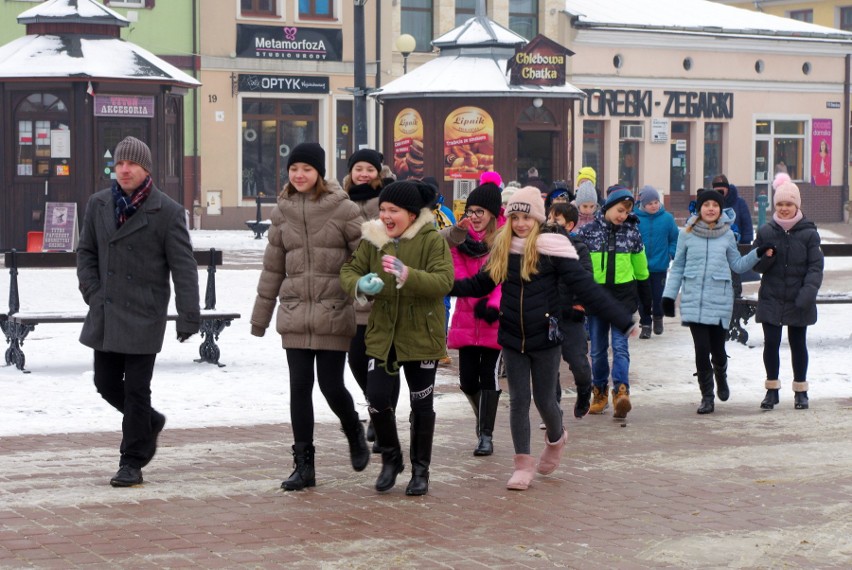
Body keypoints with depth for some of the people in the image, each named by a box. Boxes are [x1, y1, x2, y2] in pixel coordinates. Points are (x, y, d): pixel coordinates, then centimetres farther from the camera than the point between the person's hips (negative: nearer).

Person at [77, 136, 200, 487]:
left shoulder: (167, 211, -8)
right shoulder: (98, 205, 6)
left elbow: (183, 267, -9)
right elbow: (86, 253, 14)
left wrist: (188, 316, -14)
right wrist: (93, 295, 2)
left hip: (144, 314, -5)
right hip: (105, 314, 5)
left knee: (136, 390, -2)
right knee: (106, 383, 10)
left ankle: (132, 464, 9)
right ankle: (150, 422, 37)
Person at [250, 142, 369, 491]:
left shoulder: (342, 209, -4)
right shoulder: (282, 212, 9)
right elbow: (272, 268, 16)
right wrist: (260, 315, 18)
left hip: (334, 313, -4)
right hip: (294, 313, 4)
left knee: (331, 385, -4)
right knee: (299, 387, 2)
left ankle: (354, 432, 28)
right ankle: (303, 465, 10)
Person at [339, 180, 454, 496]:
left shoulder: (433, 241, -10)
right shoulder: (373, 239, 3)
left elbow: (443, 282, -21)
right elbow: (349, 270, 7)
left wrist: (407, 274, -37)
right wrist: (359, 285, -17)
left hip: (421, 335, -3)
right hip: (382, 334, 3)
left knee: (422, 404, 7)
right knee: (376, 400, -2)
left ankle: (420, 470, 23)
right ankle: (391, 460, 22)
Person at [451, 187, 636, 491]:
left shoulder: (552, 248, -11)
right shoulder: (502, 249, 4)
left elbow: (585, 286, -14)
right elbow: (479, 284, 11)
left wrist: (622, 320, -19)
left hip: (545, 337, -3)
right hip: (512, 338, 3)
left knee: (544, 399, 8)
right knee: (518, 400, 5)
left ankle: (556, 438, 40)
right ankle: (523, 465, 13)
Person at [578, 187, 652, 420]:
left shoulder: (632, 232, 3)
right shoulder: (588, 231, 0)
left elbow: (641, 269, 12)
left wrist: (646, 300, 16)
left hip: (623, 295, -1)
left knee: (620, 346, -12)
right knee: (598, 349, 8)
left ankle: (621, 392, -21)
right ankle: (599, 394, 22)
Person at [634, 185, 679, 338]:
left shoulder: (667, 218, -5)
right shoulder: (634, 218, -10)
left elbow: (675, 239, 5)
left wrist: (672, 254, -6)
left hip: (660, 266, 1)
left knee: (658, 296, 8)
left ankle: (657, 317, 36)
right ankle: (645, 324, 20)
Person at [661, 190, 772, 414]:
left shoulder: (727, 235, 5)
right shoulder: (687, 234, 3)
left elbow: (737, 265, 13)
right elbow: (677, 267, 10)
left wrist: (758, 254, -1)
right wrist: (669, 295, 6)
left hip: (720, 300, 1)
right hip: (694, 301, -1)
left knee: (718, 350, 3)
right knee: (702, 349, -7)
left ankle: (721, 377, 39)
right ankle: (707, 396, 9)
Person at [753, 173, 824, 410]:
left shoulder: (809, 233, -3)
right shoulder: (766, 231, 2)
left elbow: (816, 266, -6)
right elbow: (756, 265, 5)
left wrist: (809, 291, -20)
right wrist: (767, 257, -18)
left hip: (798, 302, -1)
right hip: (771, 299, 1)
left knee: (798, 344, 9)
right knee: (771, 344, -1)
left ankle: (801, 391, 20)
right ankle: (772, 389, 13)